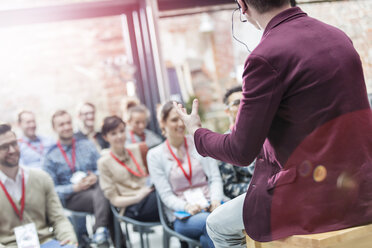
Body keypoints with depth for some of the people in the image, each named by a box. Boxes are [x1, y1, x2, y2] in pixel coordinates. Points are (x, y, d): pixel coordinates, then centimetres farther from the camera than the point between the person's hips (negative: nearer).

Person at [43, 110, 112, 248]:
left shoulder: (87, 145, 18)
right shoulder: (51, 157, 9)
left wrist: (96, 177, -8)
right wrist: (75, 188, -11)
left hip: (94, 187, 3)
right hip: (71, 198, -3)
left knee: (102, 190, -37)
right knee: (103, 198, -36)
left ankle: (100, 232, -39)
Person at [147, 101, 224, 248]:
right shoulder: (155, 155, 6)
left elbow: (215, 178, 8)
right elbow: (166, 195, 0)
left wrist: (215, 200, -12)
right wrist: (187, 207, -19)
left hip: (210, 205, 2)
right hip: (182, 217, -2)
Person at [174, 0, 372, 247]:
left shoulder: (266, 57, -18)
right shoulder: (339, 37, 6)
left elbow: (241, 152, -14)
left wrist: (197, 131, 6)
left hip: (312, 195, -8)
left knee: (218, 226, 18)